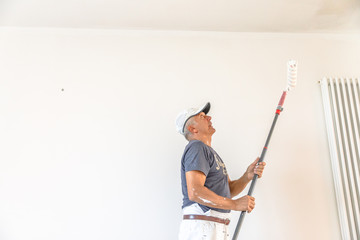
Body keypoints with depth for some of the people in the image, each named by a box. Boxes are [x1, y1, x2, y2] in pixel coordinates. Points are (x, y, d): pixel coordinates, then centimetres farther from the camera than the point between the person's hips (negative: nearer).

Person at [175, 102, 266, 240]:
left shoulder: (209, 152, 21)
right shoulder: (196, 147, -10)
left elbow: (229, 190, 19)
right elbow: (195, 192, -23)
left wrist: (248, 176, 0)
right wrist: (235, 204, -18)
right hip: (201, 227, -9)